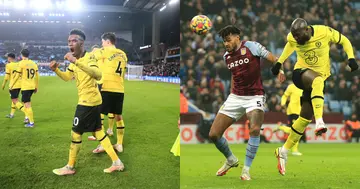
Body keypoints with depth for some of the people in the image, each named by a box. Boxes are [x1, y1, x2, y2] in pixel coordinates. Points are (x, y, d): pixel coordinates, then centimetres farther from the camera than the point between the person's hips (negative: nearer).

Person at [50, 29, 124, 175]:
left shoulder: (89, 57, -18)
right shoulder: (76, 60, 11)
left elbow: (98, 75, -37)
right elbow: (66, 77, 21)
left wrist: (76, 62, -43)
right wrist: (56, 70, -1)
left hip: (88, 101, -10)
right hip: (92, 101, 10)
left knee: (75, 133, 1)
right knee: (97, 131, 13)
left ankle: (70, 167, 16)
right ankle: (116, 162, 17)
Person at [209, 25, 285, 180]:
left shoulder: (251, 46, -9)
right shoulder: (226, 56, 8)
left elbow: (274, 59, -11)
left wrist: (279, 70, -31)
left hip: (254, 96, -5)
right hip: (235, 97, 5)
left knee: (254, 129, -31)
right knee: (213, 134, -2)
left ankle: (246, 169, -14)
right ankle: (231, 160, 25)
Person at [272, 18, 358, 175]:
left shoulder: (325, 32, -16)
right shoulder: (292, 38, -8)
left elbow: (344, 41, 1)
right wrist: (279, 62, 17)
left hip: (320, 76, 1)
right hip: (301, 72, -1)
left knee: (305, 118, 3)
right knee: (317, 81, -40)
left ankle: (283, 151, 14)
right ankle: (319, 122, -45)